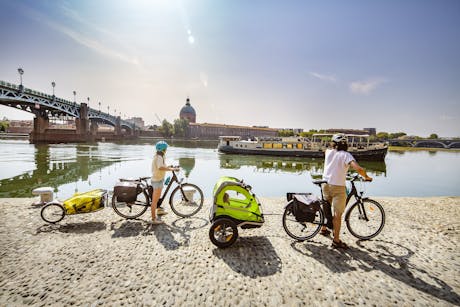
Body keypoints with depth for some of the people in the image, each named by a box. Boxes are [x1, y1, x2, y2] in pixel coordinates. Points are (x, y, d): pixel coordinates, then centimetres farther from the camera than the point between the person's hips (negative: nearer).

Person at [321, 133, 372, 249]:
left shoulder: (328, 152, 2)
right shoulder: (346, 155, -12)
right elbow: (358, 168, -24)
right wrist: (366, 177, -9)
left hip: (326, 184, 6)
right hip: (338, 187, -6)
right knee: (337, 214, 2)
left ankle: (323, 229, 42)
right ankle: (336, 241, 8)